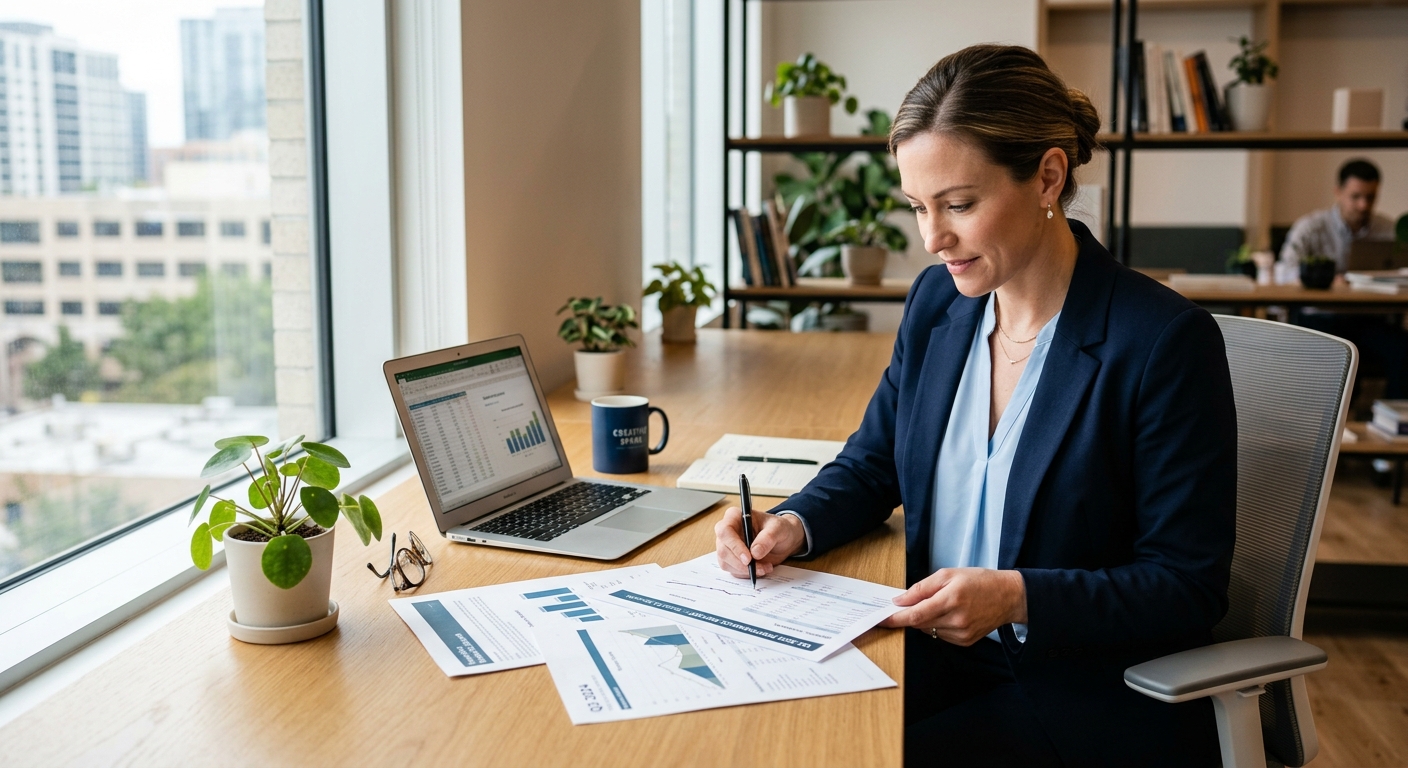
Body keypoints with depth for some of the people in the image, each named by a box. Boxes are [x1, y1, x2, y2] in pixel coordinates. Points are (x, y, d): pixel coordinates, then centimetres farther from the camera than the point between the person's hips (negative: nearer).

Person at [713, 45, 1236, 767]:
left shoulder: (1167, 342, -17)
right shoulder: (937, 300, 2)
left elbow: (1187, 590, -14)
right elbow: (873, 461, 14)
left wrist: (1018, 598, -26)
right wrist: (793, 525, -6)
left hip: (1088, 700, -5)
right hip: (937, 655, 5)